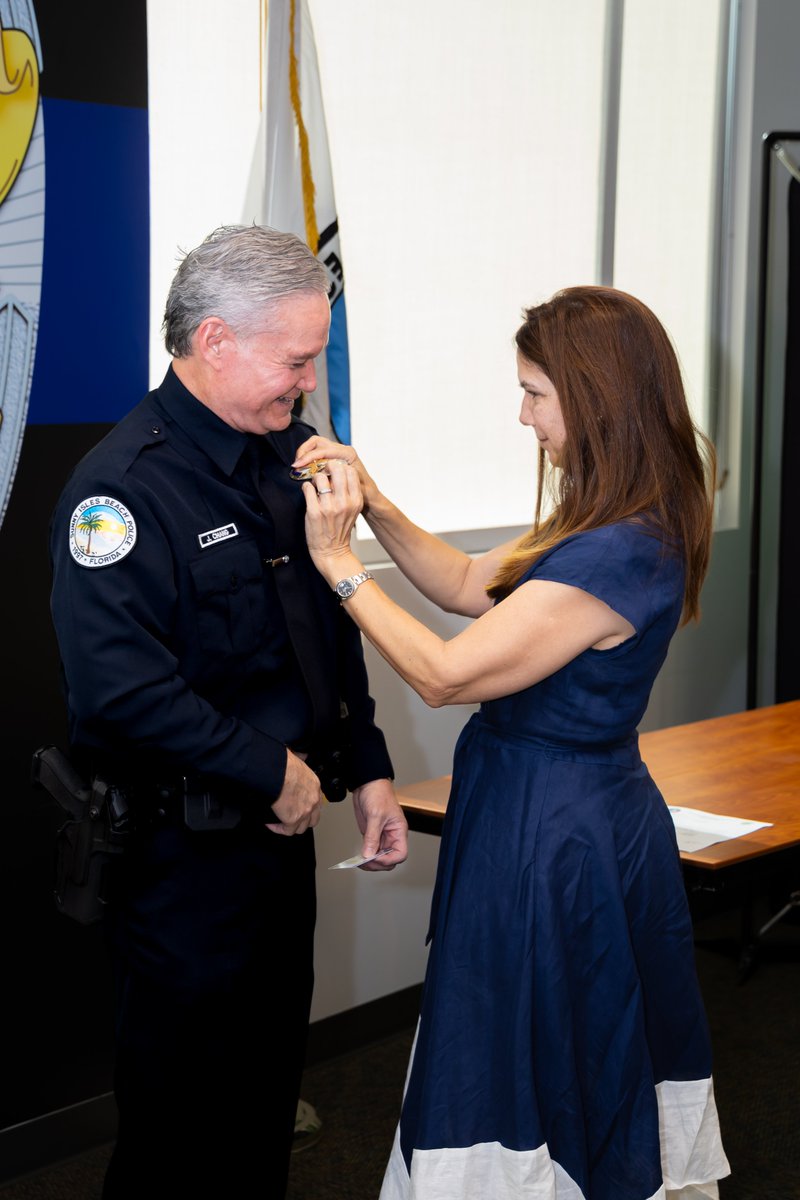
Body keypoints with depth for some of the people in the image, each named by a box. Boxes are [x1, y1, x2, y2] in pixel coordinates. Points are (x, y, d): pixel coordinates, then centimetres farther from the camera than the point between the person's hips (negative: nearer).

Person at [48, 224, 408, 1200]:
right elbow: (122, 687, -28)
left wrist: (365, 769, 9)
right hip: (183, 853, -8)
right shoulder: (123, 486, -20)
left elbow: (333, 633, 16)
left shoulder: (287, 455, 7)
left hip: (279, 828, 8)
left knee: (268, 1083, 20)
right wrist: (271, 772, -19)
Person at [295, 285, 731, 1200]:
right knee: (601, 1073, 23)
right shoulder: (634, 528, 4)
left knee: (528, 1089, 6)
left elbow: (442, 675, -22)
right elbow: (470, 585, 12)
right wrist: (377, 508, 0)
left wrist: (338, 561, -15)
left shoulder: (615, 557, -26)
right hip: (601, 815, 10)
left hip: (547, 839, -10)